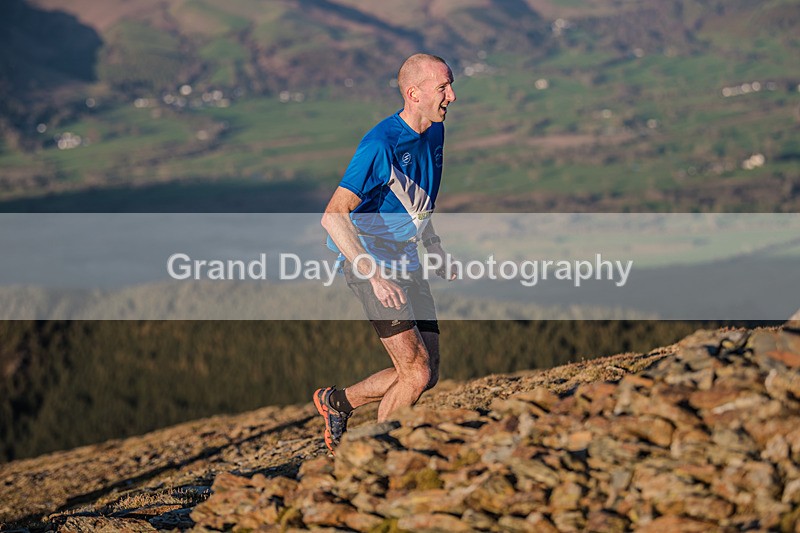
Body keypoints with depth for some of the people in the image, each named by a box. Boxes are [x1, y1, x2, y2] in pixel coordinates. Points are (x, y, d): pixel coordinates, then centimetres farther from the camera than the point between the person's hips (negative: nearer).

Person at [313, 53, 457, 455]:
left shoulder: (435, 133, 6)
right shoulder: (380, 145, -22)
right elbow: (333, 217, -25)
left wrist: (433, 245, 16)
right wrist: (375, 275, -30)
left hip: (406, 264, 8)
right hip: (371, 262, -8)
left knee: (426, 373, 8)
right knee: (416, 372, -12)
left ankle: (338, 401, 26)